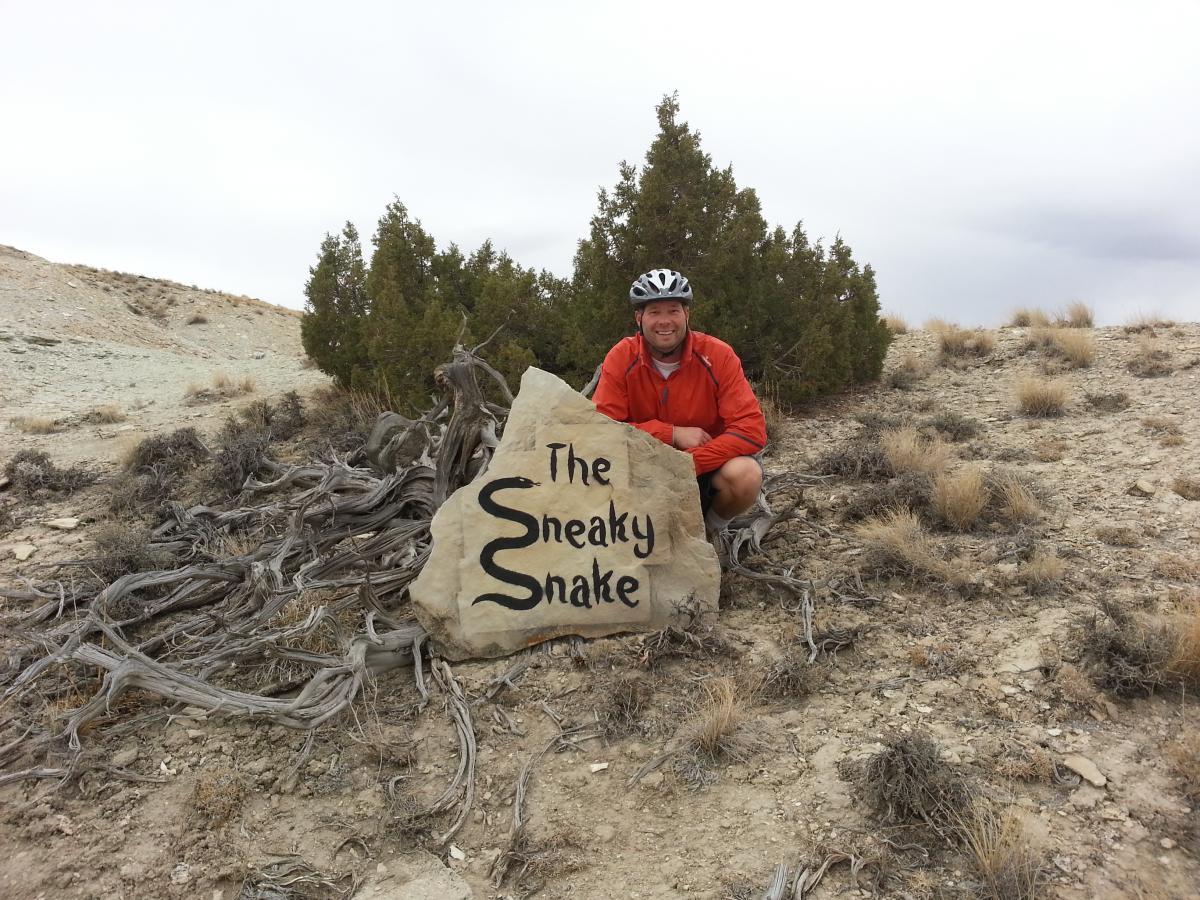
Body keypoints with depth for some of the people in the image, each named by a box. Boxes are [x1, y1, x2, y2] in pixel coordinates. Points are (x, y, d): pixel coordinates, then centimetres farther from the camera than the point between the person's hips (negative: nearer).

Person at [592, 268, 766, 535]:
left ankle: (713, 527, 2)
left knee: (745, 475, -33)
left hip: (704, 466, -1)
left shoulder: (718, 355, -15)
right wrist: (673, 434, -24)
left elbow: (751, 429, -22)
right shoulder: (621, 357, -11)